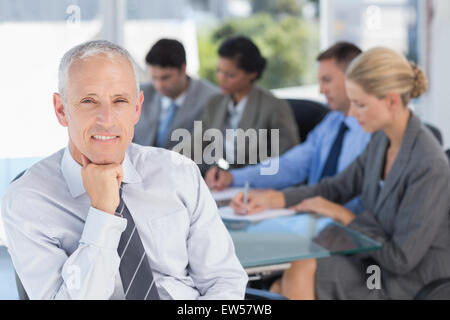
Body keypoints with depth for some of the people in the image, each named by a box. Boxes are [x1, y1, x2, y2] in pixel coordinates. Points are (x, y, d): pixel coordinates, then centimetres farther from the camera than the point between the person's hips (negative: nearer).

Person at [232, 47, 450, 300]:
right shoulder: (382, 140, 2)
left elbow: (401, 259, -22)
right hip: (381, 259, 8)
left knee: (301, 273, -20)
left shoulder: (429, 165, -24)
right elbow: (337, 187, 15)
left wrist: (343, 215, -13)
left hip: (413, 284, -8)